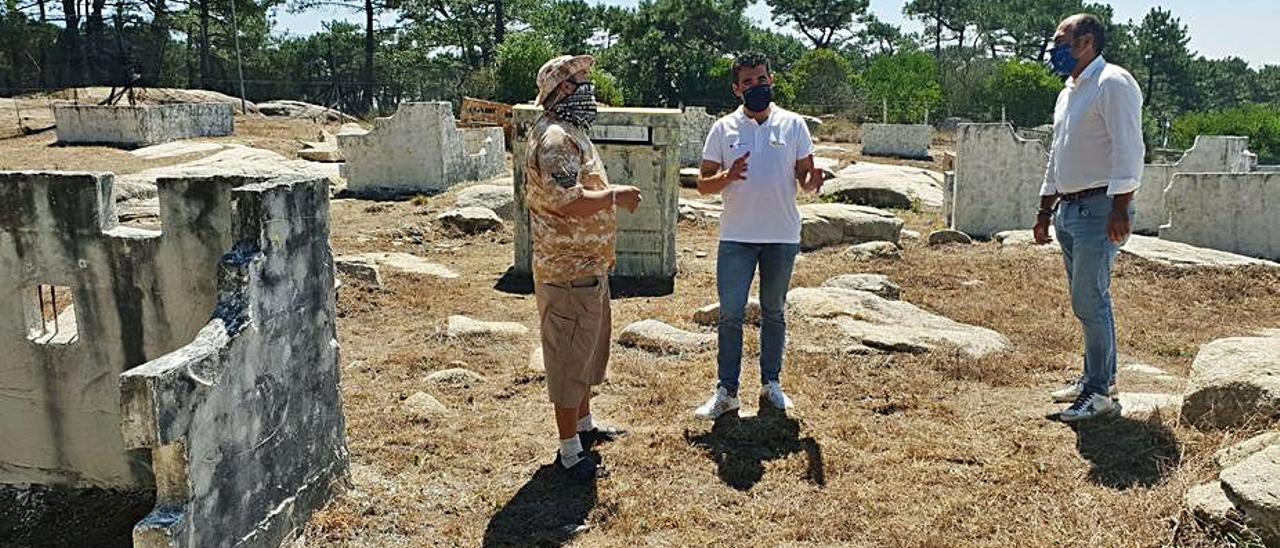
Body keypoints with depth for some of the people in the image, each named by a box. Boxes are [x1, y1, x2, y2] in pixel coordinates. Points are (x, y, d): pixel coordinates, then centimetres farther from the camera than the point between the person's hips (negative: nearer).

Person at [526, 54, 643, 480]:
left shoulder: (571, 134, 15)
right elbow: (568, 202, -29)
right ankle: (570, 451, 9)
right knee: (569, 357, -1)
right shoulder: (555, 138, -20)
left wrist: (614, 195, 10)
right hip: (568, 272, -11)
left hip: (588, 265, 11)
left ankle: (584, 424, 38)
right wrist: (615, 195, -18)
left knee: (587, 350, 22)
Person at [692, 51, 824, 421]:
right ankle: (726, 392, 9)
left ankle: (771, 384, 26)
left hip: (782, 237, 1)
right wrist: (727, 177, -20)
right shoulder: (723, 129, 1)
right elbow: (703, 185, 1)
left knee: (774, 313, 12)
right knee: (730, 314, -1)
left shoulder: (793, 125, 2)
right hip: (736, 237, 0)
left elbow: (805, 176, 3)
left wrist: (812, 182, -20)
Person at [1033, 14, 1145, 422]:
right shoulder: (1069, 92, 20)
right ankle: (1097, 379, 23)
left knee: (1091, 302, -9)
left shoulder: (1113, 83, -10)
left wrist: (1120, 209, -24)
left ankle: (1100, 392, 0)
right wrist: (1045, 211, 24)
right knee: (1087, 301, 14)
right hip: (1068, 209, 9)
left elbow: (1128, 150, -18)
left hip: (1099, 209, -9)